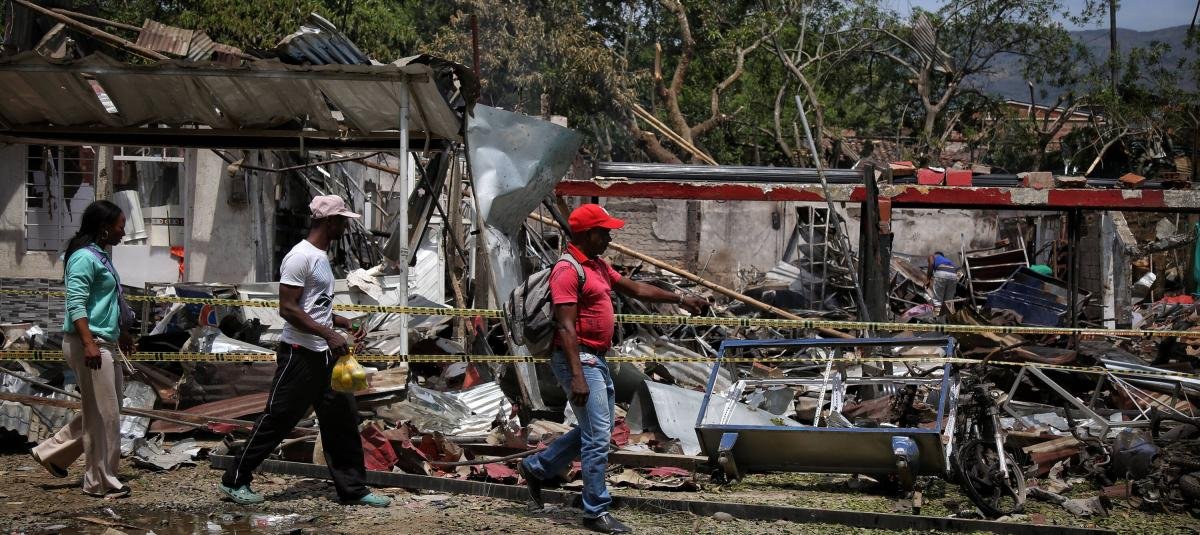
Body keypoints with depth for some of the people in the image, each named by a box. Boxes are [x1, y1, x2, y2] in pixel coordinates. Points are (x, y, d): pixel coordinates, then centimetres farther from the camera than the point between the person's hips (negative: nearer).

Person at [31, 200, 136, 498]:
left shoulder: (99, 256, 17)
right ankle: (100, 482, 5)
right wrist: (89, 344, -28)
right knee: (103, 414, -4)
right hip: (89, 343, -10)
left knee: (102, 410, 16)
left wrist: (122, 333, 33)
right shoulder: (84, 257, -13)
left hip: (106, 344, 10)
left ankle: (52, 452, 24)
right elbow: (76, 304, -21)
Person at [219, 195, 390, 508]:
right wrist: (329, 334, -25)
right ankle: (235, 481, 12)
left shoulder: (322, 256, 15)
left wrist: (346, 323, 11)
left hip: (325, 355, 9)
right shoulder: (301, 256, -15)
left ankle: (352, 489, 15)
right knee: (277, 419, -1)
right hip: (300, 355, -9)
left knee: (343, 420, 9)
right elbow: (288, 308, -21)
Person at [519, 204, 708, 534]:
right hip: (578, 359, -10)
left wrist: (680, 300, 23)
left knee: (597, 429, 19)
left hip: (597, 359, 10)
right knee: (598, 435, -8)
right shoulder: (568, 271, -16)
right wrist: (577, 377, -27)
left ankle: (536, 468, 30)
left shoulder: (598, 266, 14)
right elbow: (566, 327, -22)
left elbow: (635, 289, 25)